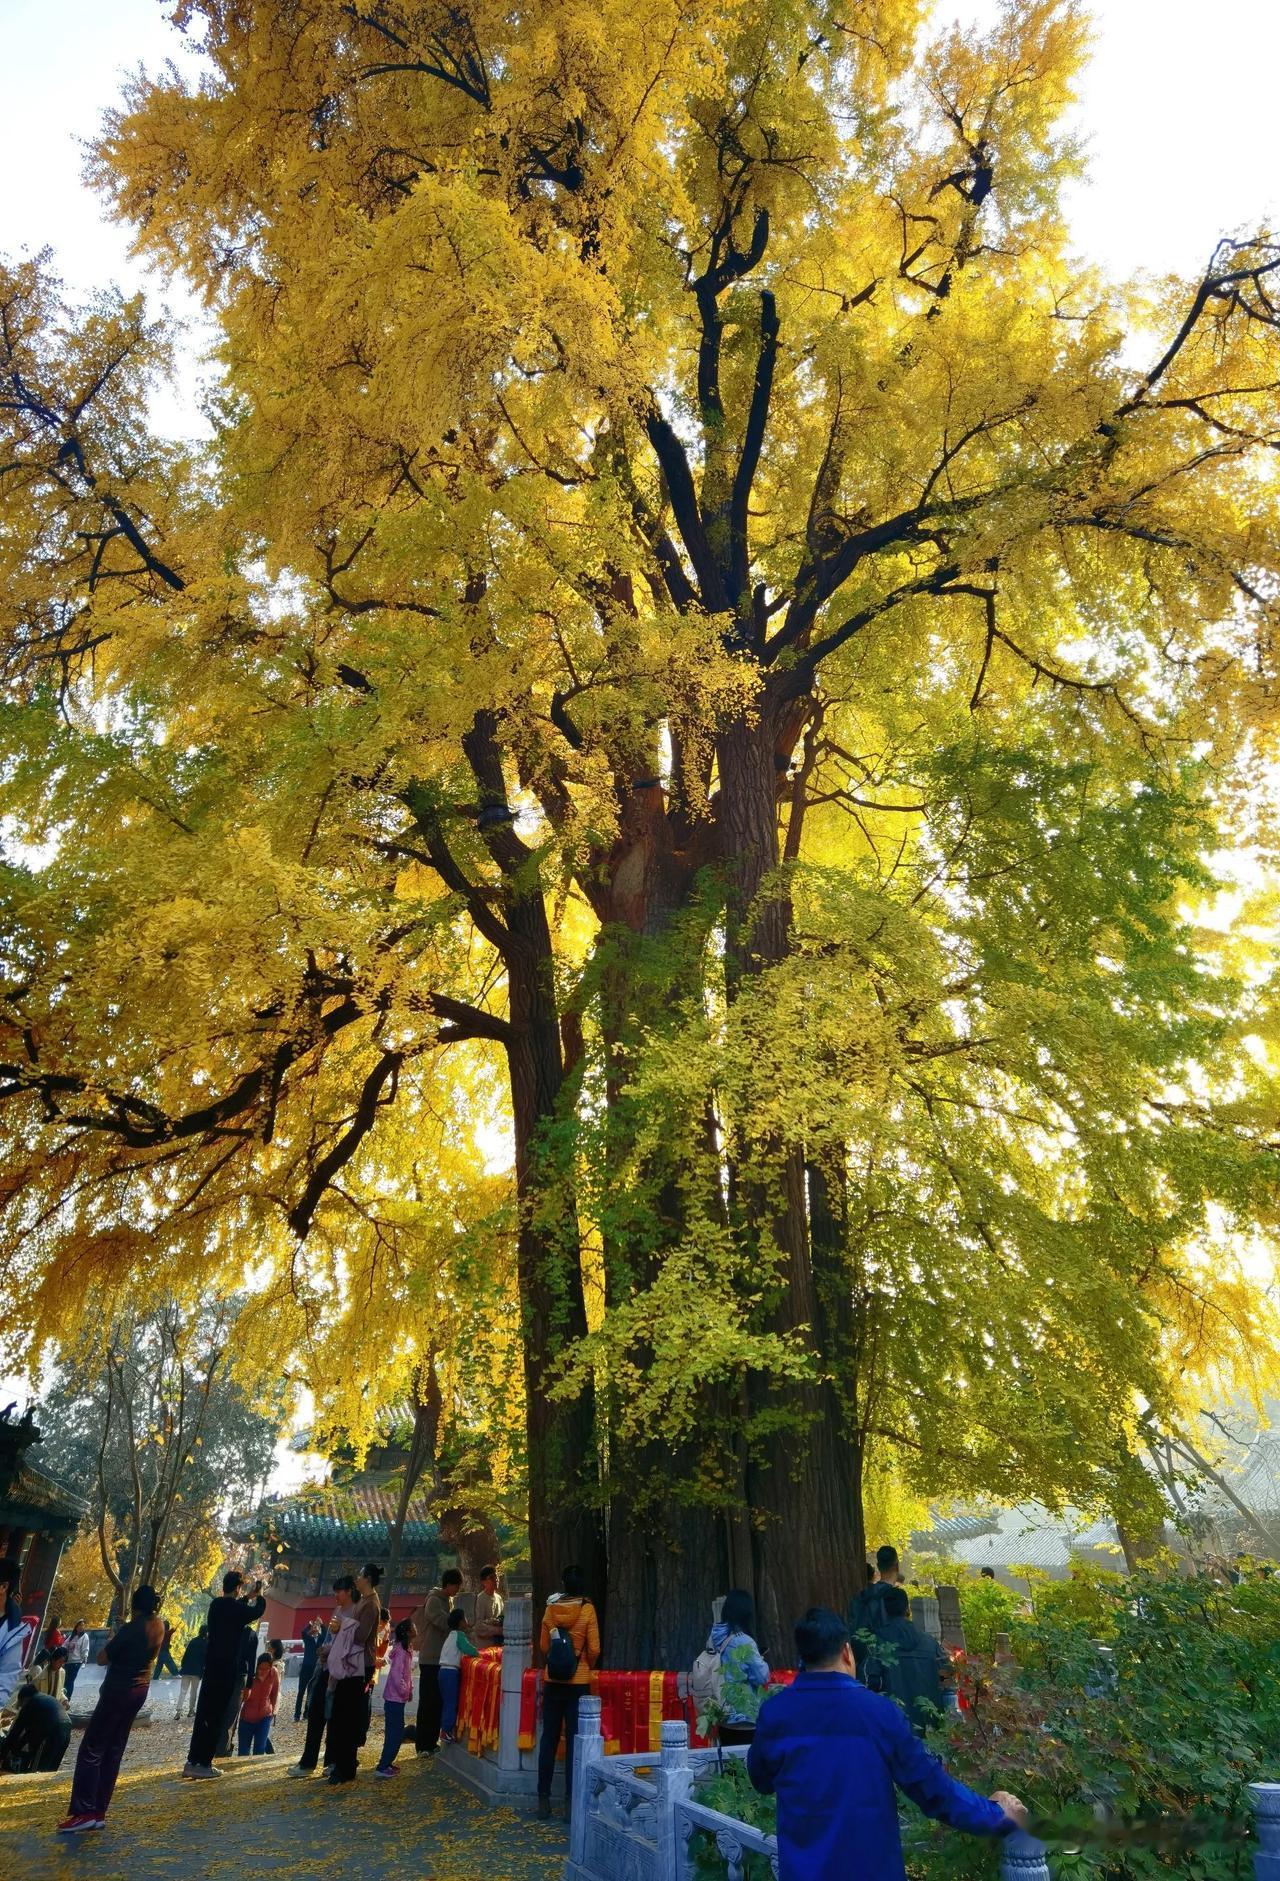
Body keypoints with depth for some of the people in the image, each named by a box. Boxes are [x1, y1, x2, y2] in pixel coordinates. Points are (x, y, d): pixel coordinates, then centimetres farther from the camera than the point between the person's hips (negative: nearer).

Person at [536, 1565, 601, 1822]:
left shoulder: (550, 1609, -2)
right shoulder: (587, 1610, -10)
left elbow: (544, 1646, 5)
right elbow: (594, 1649, -8)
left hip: (553, 1681, 3)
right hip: (578, 1682, -2)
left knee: (548, 1739, 11)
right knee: (574, 1741, 4)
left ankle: (544, 1798, 17)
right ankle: (570, 1801, 5)